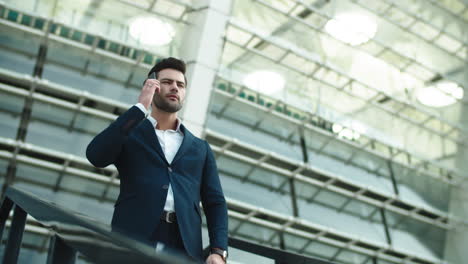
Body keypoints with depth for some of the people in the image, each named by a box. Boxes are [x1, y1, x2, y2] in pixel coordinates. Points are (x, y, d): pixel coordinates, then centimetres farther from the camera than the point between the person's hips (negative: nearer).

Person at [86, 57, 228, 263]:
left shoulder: (200, 148, 22)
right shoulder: (129, 134, 16)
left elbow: (215, 202, 15)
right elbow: (96, 156, -4)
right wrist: (140, 107, 0)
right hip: (132, 242, -1)